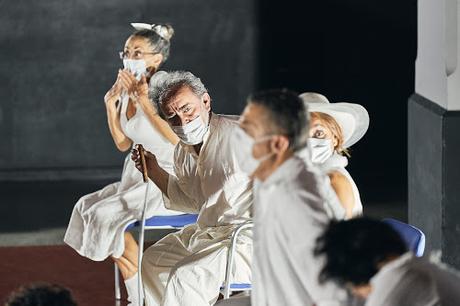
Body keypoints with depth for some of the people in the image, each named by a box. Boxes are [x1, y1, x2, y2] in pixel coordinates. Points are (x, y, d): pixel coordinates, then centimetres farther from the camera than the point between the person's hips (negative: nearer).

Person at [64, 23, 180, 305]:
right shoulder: (130, 89, 5)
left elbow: (176, 137, -31)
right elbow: (123, 144, 13)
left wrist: (142, 99, -27)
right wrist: (111, 102, 2)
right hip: (138, 177, 9)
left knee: (106, 216, -18)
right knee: (86, 208, 1)